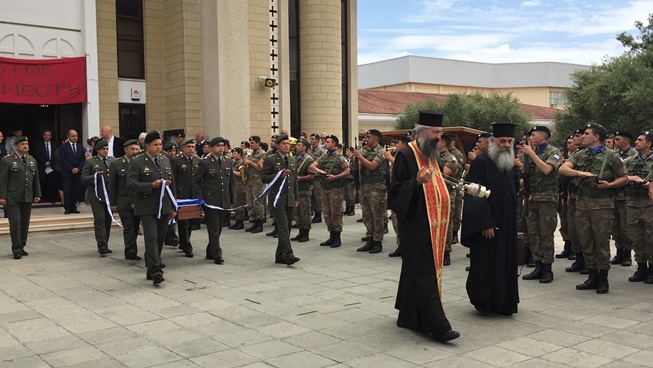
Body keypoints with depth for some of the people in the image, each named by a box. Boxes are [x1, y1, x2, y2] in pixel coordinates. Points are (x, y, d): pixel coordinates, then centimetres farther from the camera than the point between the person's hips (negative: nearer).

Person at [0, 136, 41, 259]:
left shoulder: (32, 161, 14)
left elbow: (36, 179, 15)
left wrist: (37, 194, 9)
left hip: (28, 198, 5)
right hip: (13, 198, -5)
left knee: (25, 223, 7)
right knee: (15, 223, -5)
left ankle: (21, 247, 18)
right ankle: (16, 250, 1)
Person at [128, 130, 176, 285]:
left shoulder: (166, 160, 13)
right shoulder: (137, 162, -4)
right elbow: (131, 184, -11)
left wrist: (173, 207, 14)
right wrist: (151, 185, -21)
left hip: (164, 207, 6)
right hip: (147, 208, -6)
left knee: (160, 239, 11)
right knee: (151, 239, -11)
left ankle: (152, 269, 26)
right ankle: (155, 272, -13)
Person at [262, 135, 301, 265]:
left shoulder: (292, 160, 15)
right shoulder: (270, 160, -4)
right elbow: (264, 178, -8)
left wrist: (296, 198, 16)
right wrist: (280, 175, -19)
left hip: (290, 199, 6)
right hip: (277, 198, -6)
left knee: (286, 228, 8)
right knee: (283, 227, -13)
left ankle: (280, 255, 17)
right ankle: (288, 255, -16)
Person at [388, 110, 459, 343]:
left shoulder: (431, 155, 16)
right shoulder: (406, 156, -11)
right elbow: (395, 190, -15)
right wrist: (417, 181, -29)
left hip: (432, 226, 9)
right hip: (415, 225, -9)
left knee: (414, 271, 15)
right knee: (424, 273, -8)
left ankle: (408, 317, 25)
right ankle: (437, 326, -8)